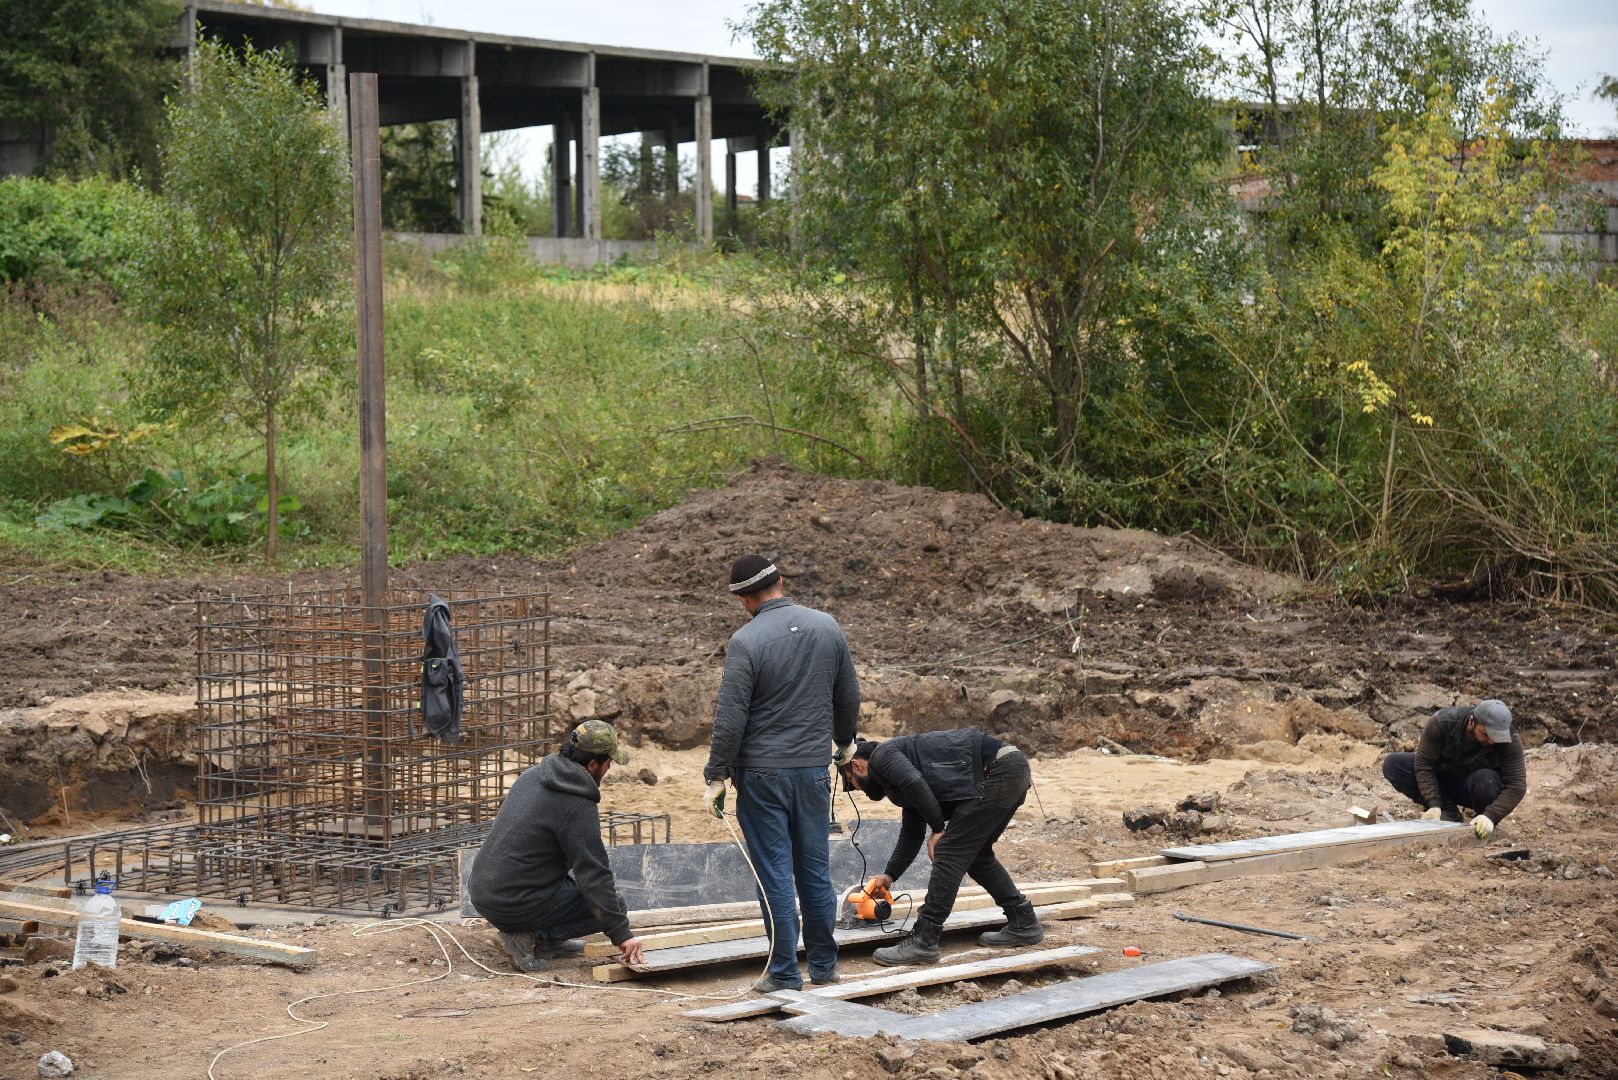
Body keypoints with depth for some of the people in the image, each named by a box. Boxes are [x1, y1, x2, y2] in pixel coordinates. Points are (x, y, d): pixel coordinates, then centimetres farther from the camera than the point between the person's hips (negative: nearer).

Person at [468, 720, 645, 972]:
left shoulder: (534, 775, 9)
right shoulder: (579, 806, -17)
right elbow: (594, 875, -18)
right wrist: (621, 934, -14)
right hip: (517, 907, -9)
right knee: (613, 906, 3)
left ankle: (551, 941, 16)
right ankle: (532, 937, -6)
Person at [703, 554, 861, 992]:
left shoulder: (746, 641, -14)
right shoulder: (828, 627, 1)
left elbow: (730, 718, -14)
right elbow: (849, 697, 12)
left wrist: (717, 777, -5)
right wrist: (844, 742, 29)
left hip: (763, 775, -5)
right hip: (815, 768, 5)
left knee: (774, 874, 2)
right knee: (816, 870, 14)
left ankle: (784, 973, 6)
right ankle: (824, 964, 22)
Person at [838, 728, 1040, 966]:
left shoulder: (882, 755, 2)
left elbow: (915, 783, -18)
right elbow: (911, 833, 36)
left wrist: (938, 829, -8)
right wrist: (889, 875, 39)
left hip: (997, 772, -10)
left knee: (950, 854, -6)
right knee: (976, 854, 22)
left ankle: (923, 943, -4)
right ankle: (1023, 924, 28)